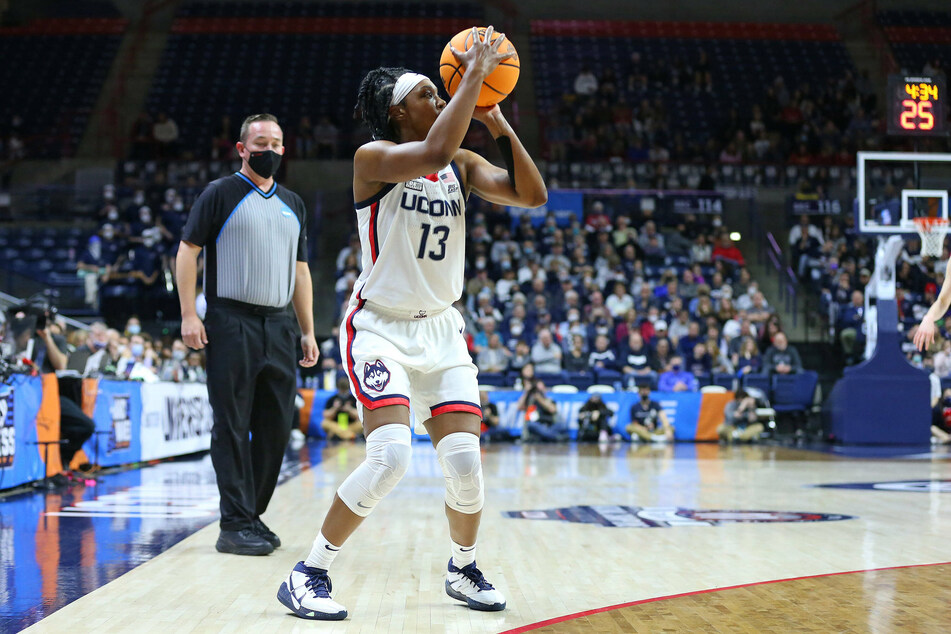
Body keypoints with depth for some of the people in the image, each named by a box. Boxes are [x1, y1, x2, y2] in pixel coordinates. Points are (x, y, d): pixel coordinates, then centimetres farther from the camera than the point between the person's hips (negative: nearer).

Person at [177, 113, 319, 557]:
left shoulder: (293, 204, 18)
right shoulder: (220, 194, 1)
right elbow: (188, 250, -3)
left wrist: (308, 331, 14)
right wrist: (188, 314, -12)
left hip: (279, 327, 6)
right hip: (231, 324, -6)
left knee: (276, 427, 6)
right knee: (232, 428, -5)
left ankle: (253, 516, 18)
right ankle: (235, 526, -2)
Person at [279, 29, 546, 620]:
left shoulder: (463, 165, 6)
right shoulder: (374, 158, -12)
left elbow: (532, 195, -5)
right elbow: (433, 153, -33)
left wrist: (498, 122, -7)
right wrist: (474, 75, -25)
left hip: (442, 328, 5)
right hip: (380, 327, -5)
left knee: (465, 462, -5)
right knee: (391, 456, -22)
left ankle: (463, 569, 23)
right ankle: (310, 574, -6)